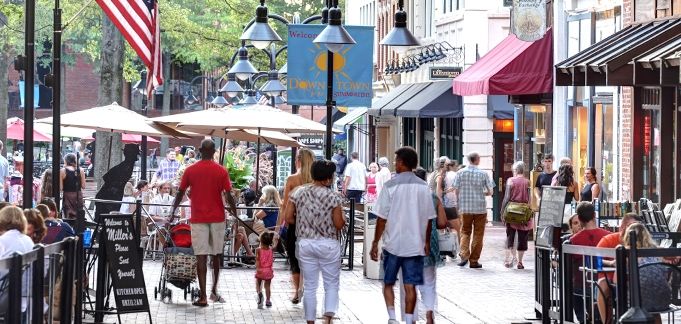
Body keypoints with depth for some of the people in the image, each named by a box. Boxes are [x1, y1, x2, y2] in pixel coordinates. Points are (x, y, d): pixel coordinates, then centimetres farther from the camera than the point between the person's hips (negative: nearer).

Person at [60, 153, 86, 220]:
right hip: (78, 196, 3)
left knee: (68, 217, -2)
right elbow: (83, 186, 2)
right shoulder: (80, 171, 1)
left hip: (67, 196, -3)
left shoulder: (63, 171, -7)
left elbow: (60, 187, -9)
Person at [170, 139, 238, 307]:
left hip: (198, 219, -1)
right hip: (217, 218, 1)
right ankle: (214, 291, 20)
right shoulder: (221, 171, -3)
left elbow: (180, 193, 5)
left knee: (201, 257, -2)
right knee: (216, 255, 15)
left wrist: (173, 211, 17)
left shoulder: (190, 170, -1)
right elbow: (228, 196, -4)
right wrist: (235, 212, 9)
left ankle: (203, 297, -5)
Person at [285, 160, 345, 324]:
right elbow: (339, 224, -9)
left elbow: (288, 219, -1)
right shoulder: (333, 196, -10)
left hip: (305, 243, 3)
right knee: (332, 284, 9)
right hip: (328, 244, -3)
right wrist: (343, 218, 11)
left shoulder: (298, 192, -1)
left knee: (309, 286, 10)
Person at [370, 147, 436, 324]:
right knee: (410, 286, 6)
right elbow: (428, 219, 6)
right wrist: (427, 242, 18)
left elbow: (382, 218, -8)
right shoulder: (424, 187, 1)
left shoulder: (390, 186, -8)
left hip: (393, 244, -2)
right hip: (415, 245, 2)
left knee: (388, 283, 11)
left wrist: (375, 243, 0)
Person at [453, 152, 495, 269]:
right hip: (480, 208, -1)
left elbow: (456, 191, -1)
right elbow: (490, 192, -1)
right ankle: (474, 261, 7)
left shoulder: (460, 173, -2)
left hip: (465, 208, 1)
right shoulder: (483, 174, -5)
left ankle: (464, 254, -7)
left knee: (465, 232, 14)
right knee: (478, 234, 7)